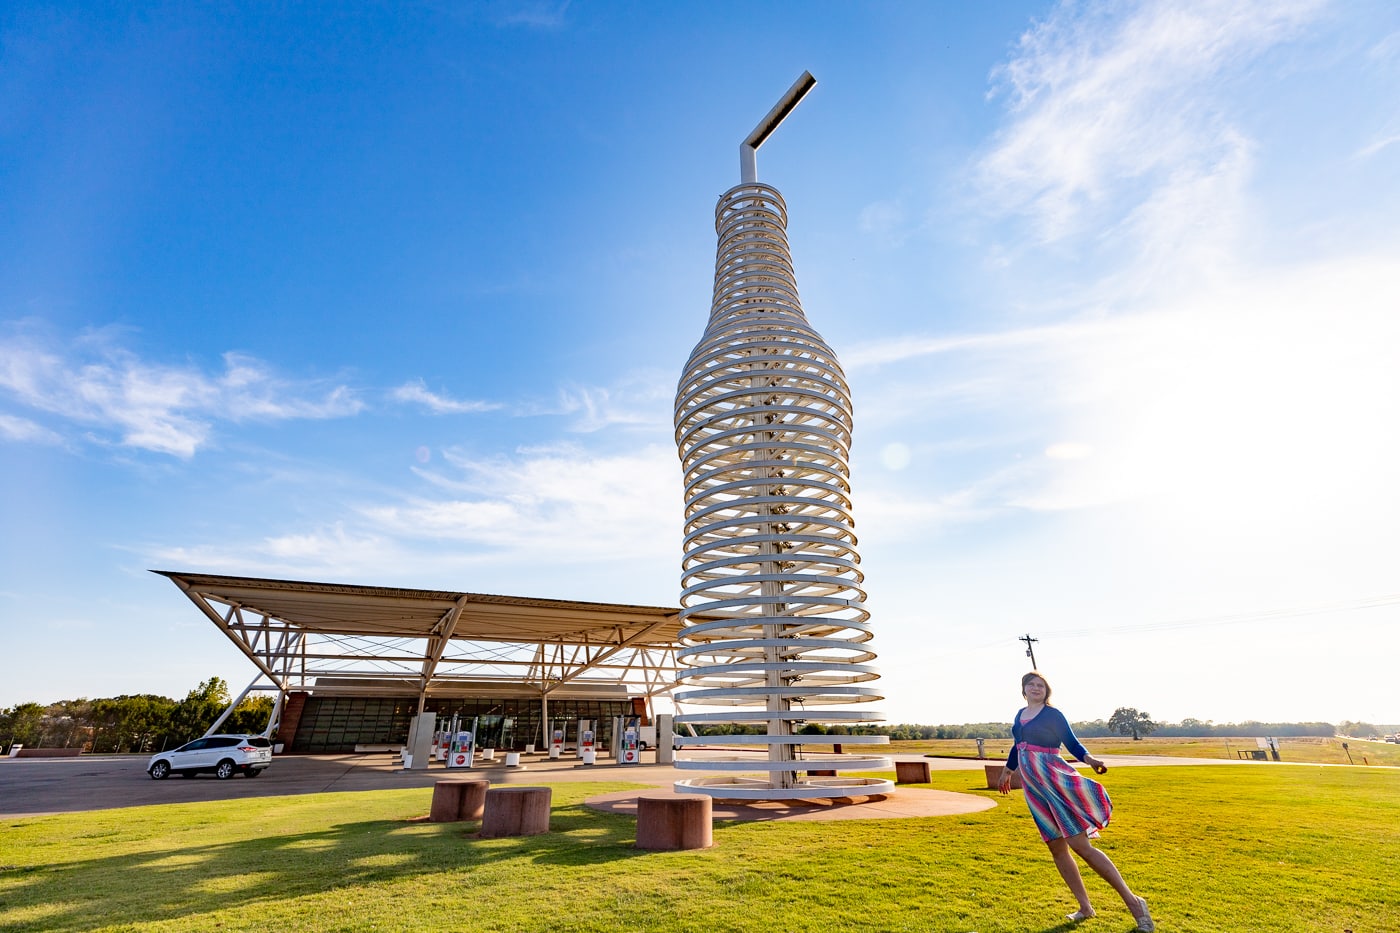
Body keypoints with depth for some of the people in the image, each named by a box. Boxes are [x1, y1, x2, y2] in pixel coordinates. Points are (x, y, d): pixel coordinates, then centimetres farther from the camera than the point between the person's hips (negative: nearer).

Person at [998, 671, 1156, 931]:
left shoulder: (1053, 715, -6)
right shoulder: (1020, 715, 11)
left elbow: (1072, 743, -5)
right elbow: (1017, 745, 23)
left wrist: (1089, 759, -26)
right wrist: (1007, 771, 33)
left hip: (1054, 780, -6)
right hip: (1033, 787, 6)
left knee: (1080, 845, -9)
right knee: (1057, 848, 9)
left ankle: (1132, 902, 5)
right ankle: (1085, 907, 21)